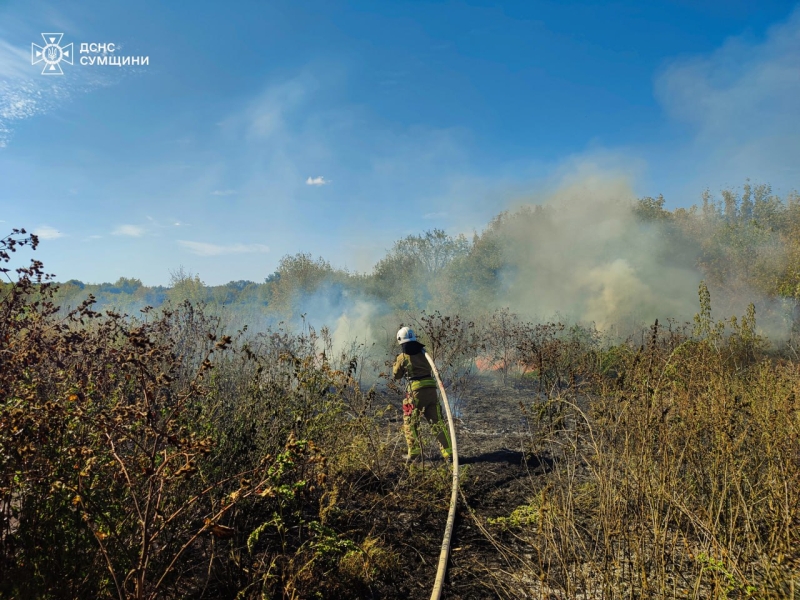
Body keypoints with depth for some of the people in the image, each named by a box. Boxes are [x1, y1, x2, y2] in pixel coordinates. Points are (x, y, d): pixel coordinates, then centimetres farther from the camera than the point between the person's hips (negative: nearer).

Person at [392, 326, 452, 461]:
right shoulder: (423, 352, 10)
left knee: (410, 422, 12)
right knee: (437, 421, 9)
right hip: (431, 389, 4)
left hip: (416, 390, -4)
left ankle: (414, 452, 10)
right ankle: (448, 451, 6)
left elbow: (396, 375, 12)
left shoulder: (403, 357, -3)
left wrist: (396, 363, 28)